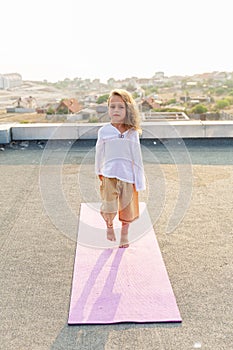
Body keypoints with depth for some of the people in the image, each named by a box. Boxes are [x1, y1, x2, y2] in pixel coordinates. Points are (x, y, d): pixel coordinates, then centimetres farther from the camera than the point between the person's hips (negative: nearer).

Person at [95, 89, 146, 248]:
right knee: (109, 208, -8)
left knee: (127, 206, 11)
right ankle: (109, 226, 28)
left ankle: (125, 234, 39)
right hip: (109, 175, -1)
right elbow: (99, 153, 10)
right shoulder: (104, 131, -3)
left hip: (128, 175, 1)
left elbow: (137, 157, 1)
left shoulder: (133, 133, -2)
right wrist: (99, 171, 18)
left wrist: (139, 180, 0)